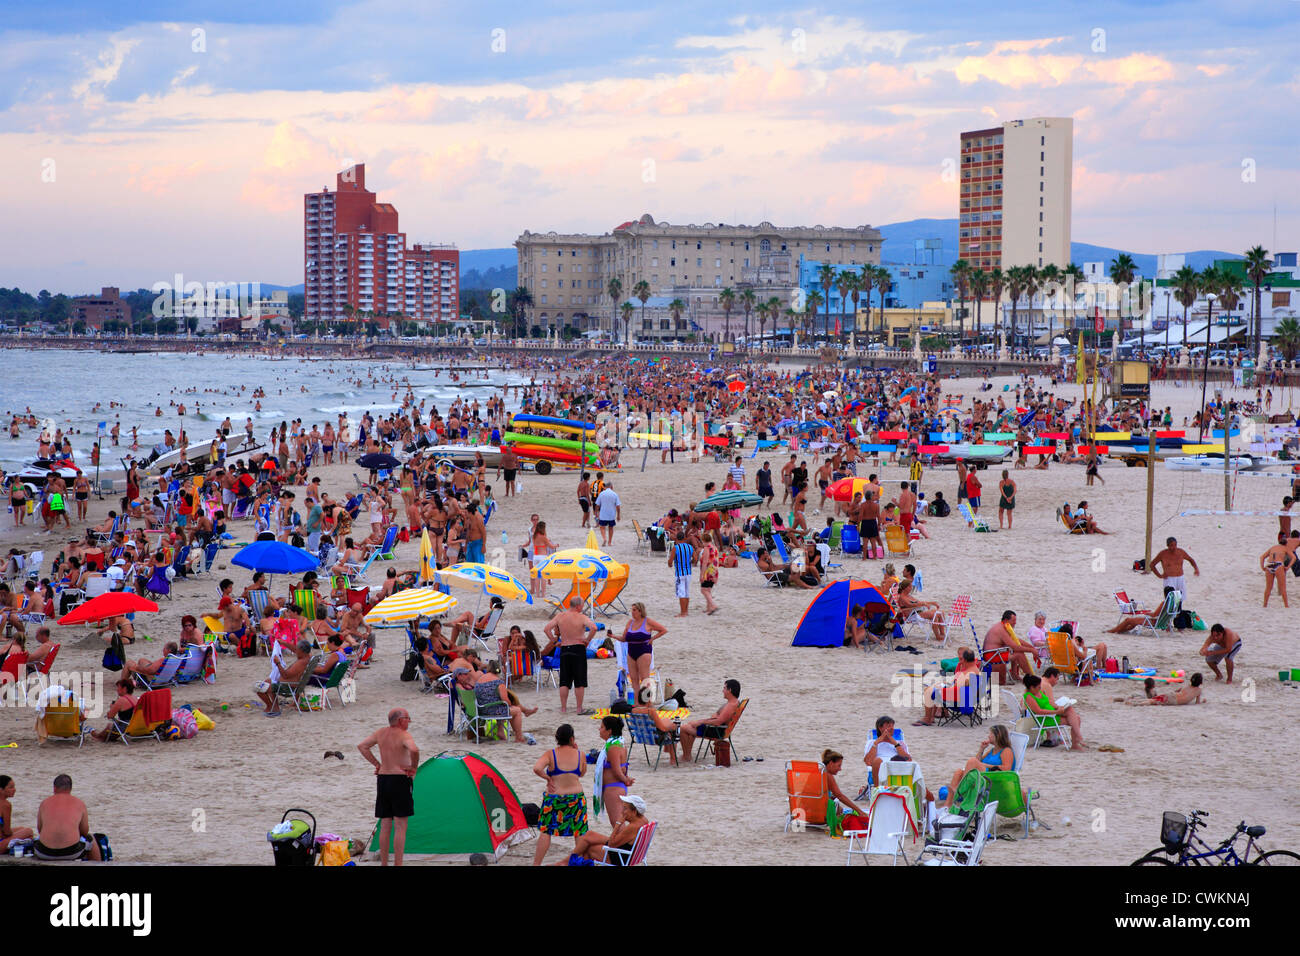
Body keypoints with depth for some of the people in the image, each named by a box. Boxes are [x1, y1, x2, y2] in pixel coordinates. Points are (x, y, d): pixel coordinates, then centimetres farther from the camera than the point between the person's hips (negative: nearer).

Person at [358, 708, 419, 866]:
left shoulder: (381, 733, 8)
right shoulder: (404, 735, -12)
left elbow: (362, 746, 15)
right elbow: (414, 750, -31)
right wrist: (414, 767, -14)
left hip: (382, 780, 7)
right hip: (400, 780, -7)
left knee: (385, 826, 12)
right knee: (400, 827, -4)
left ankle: (383, 863, 16)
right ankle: (397, 864, -7)